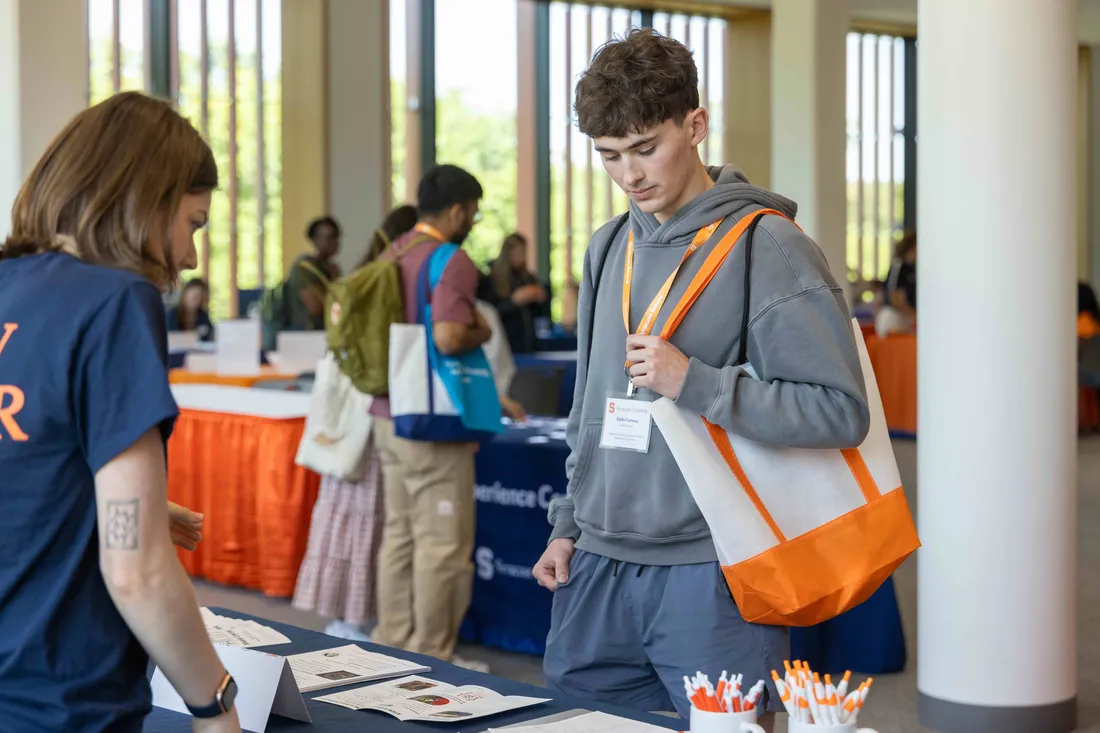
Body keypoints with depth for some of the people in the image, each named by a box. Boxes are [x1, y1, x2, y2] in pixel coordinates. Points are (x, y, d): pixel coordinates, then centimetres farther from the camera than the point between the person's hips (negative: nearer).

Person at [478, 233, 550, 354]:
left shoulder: (528, 279, 11)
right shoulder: (490, 281, -4)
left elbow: (543, 313, 18)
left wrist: (542, 300, -4)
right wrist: (513, 301, -21)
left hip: (528, 346, 5)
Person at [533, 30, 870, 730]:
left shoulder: (768, 248, -9)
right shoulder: (608, 249, 12)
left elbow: (842, 411, -16)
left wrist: (694, 381, -20)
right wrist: (570, 524, 16)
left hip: (709, 575, -6)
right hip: (597, 567, 6)